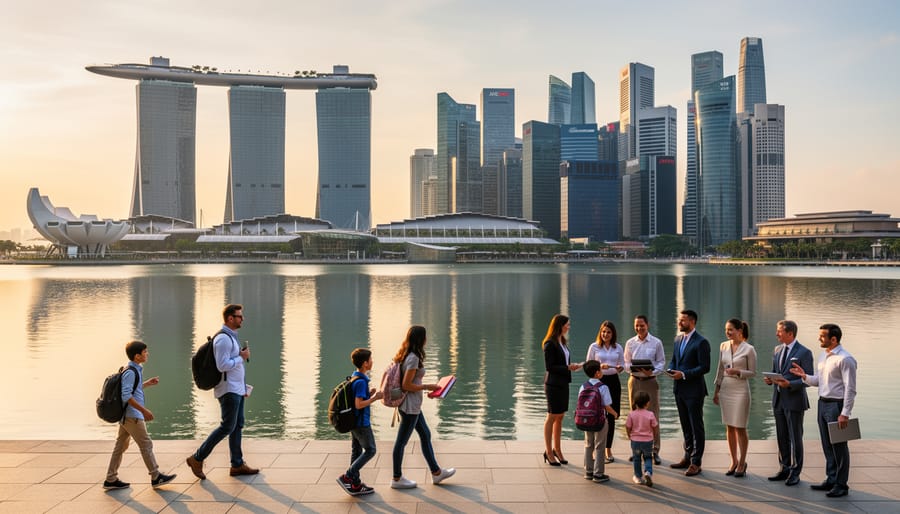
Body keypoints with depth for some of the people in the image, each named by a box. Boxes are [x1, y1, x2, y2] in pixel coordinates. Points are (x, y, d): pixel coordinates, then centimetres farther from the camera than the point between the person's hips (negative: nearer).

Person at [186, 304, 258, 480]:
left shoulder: (231, 336, 16)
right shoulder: (223, 338, -17)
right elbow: (222, 365, -25)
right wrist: (241, 357, -14)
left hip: (236, 389, 10)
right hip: (228, 390, -10)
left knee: (237, 426, 10)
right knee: (227, 427, -7)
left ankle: (237, 465, 15)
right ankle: (197, 458, 2)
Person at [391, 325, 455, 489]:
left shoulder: (406, 355, 6)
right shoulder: (413, 359, -23)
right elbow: (406, 385, -24)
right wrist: (427, 387, -15)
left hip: (413, 405, 10)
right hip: (410, 406, -10)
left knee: (425, 435, 18)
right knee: (402, 441, 4)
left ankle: (436, 473, 30)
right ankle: (397, 479, 18)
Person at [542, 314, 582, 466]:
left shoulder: (562, 342, 12)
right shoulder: (550, 344, -15)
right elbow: (549, 367, -17)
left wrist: (572, 366, 0)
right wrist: (567, 368, -20)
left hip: (563, 384, 8)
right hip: (553, 384, -8)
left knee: (560, 417, 12)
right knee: (552, 417, 0)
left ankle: (557, 449, 22)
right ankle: (548, 451, 10)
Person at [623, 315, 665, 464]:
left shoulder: (656, 342, -1)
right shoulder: (630, 343, 6)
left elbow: (661, 362, 0)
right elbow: (626, 362, 10)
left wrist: (652, 372, -18)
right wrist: (631, 368, -12)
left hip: (650, 381, -2)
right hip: (634, 381, 2)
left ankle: (655, 451, 7)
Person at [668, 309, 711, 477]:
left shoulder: (701, 342, -13)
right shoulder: (678, 339, 11)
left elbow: (705, 367, -16)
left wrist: (684, 374, -21)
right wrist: (671, 370, -2)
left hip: (694, 390, -7)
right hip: (679, 389, 8)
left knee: (696, 427, 1)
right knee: (686, 426, 16)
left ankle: (696, 463, 8)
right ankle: (688, 457, 27)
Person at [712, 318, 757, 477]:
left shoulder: (749, 349, -9)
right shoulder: (723, 346, 6)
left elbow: (753, 373, -5)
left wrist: (738, 372, -22)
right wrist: (716, 391, 13)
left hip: (740, 390, -5)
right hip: (725, 390, 5)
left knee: (740, 428, 1)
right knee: (729, 427, 9)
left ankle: (742, 463, 13)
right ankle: (734, 461, 20)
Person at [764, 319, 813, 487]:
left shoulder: (804, 353, -10)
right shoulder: (777, 350, 11)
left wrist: (789, 384, -25)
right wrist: (770, 379, -3)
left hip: (794, 401, -6)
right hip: (778, 399, 6)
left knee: (795, 438, 2)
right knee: (781, 437, 13)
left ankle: (795, 473, 11)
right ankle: (784, 469, 24)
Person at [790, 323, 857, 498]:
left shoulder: (845, 359, -16)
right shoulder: (823, 356, 11)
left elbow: (850, 388, -17)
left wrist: (845, 414, -19)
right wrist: (804, 376, -5)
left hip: (837, 405, -8)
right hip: (823, 403, 8)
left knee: (839, 446, 1)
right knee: (827, 445, 16)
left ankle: (841, 485, 11)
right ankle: (831, 480, 27)